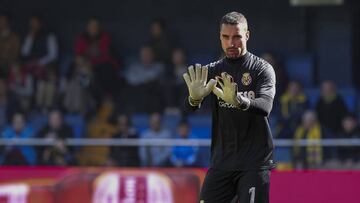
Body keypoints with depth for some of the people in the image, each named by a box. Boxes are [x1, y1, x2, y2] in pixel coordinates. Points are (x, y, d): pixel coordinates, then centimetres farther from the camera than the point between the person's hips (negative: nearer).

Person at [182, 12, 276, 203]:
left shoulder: (262, 69, -2)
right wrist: (194, 98, -31)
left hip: (255, 161, -4)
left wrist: (238, 101, -42)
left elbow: (265, 106, -21)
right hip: (221, 161, 4)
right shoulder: (212, 71, 9)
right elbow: (189, 107, -6)